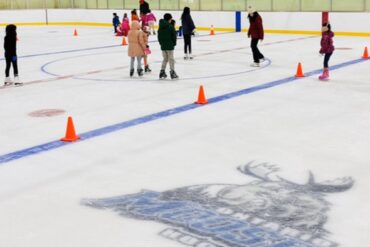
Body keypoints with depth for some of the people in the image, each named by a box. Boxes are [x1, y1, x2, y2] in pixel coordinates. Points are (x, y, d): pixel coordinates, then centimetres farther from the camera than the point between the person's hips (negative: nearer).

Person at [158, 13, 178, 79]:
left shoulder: (160, 27, 5)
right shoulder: (171, 27, -12)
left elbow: (159, 36, 9)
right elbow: (174, 36, -9)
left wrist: (161, 43, 16)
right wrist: (174, 43, 4)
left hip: (163, 46, 5)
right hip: (170, 46, -5)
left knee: (165, 58, 16)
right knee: (171, 59, 3)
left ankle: (162, 72, 13)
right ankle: (172, 72, 5)